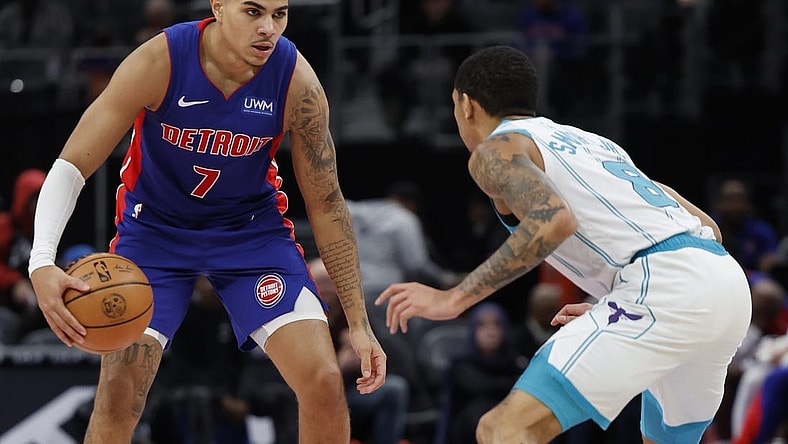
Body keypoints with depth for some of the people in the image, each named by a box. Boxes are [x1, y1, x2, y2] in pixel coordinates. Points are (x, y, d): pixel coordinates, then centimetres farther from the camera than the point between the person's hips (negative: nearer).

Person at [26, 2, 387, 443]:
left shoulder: (296, 80, -21)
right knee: (119, 391, -14)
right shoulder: (158, 63, -27)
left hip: (252, 228, 1)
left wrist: (359, 323, -9)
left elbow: (326, 205, -9)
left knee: (324, 382, -13)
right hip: (154, 228, -1)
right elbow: (71, 166, -24)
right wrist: (42, 262, -42)